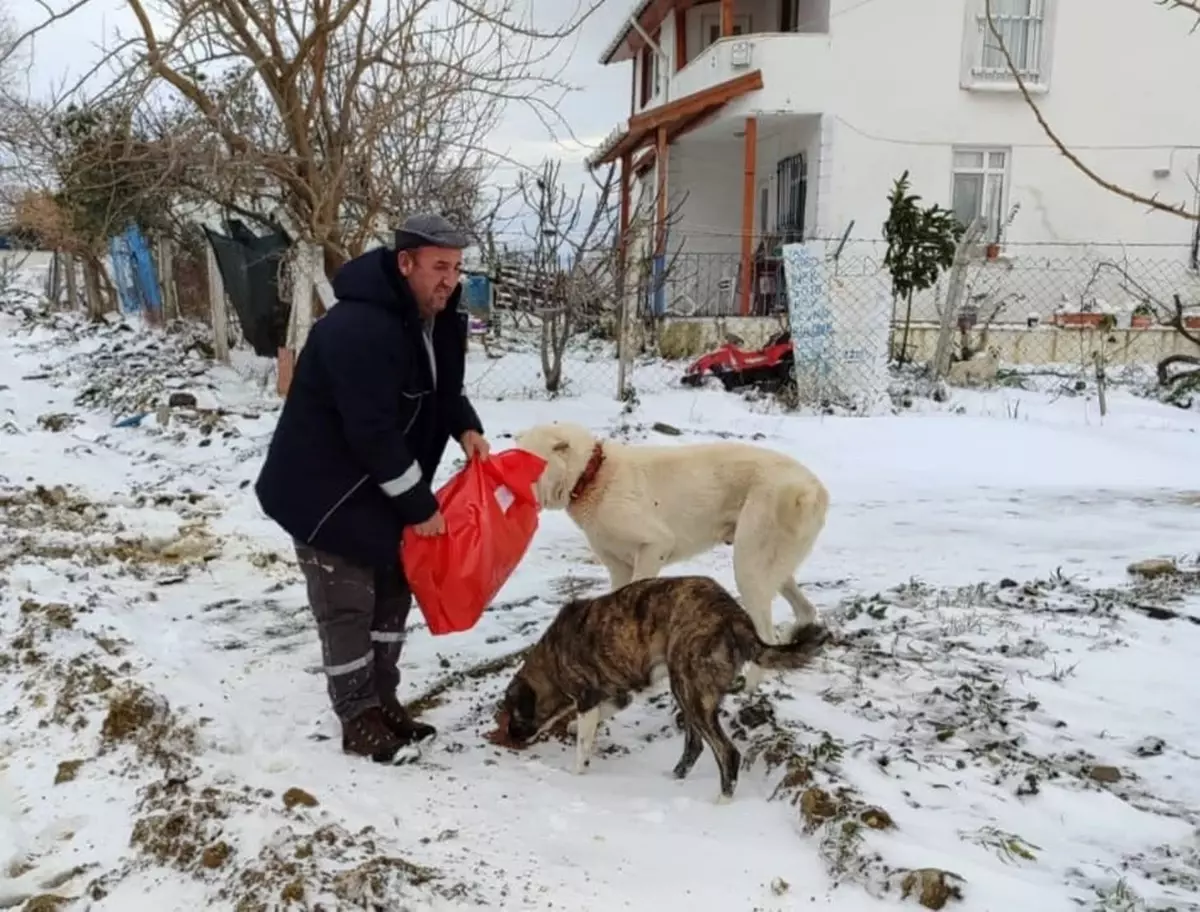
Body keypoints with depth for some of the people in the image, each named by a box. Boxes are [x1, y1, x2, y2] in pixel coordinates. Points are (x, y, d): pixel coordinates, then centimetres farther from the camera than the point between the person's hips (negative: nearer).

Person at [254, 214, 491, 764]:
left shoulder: (435, 317, 0)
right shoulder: (359, 329, -31)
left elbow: (441, 386, 15)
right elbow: (373, 432, -31)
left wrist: (465, 427, -6)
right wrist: (420, 505, -23)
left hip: (377, 488, 10)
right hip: (323, 490, -9)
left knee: (392, 592, 16)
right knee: (348, 607, 0)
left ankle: (384, 703, 30)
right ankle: (359, 721, 16)